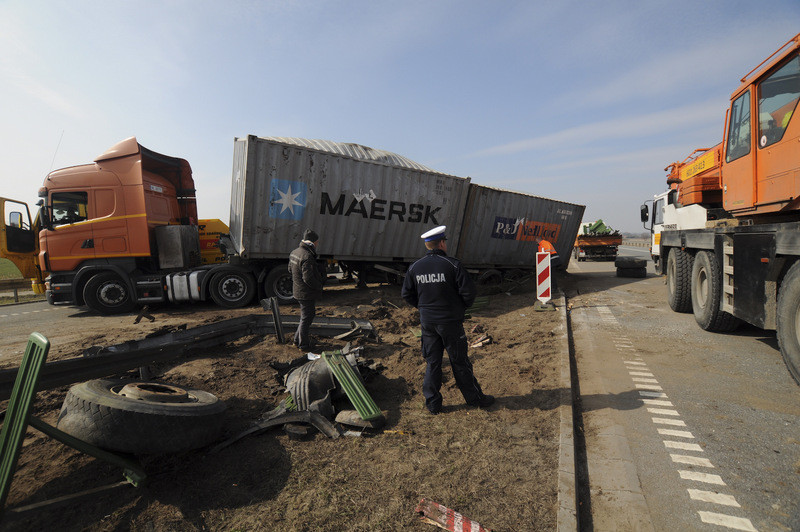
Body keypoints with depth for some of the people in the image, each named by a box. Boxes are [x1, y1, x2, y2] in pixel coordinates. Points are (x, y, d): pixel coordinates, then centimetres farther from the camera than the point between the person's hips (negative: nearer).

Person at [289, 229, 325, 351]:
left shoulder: (295, 252, 7)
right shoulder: (307, 256, -26)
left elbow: (290, 269, 20)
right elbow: (308, 278, -29)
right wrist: (319, 286, -12)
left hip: (298, 290, 10)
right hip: (306, 293, -10)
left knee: (311, 313, 23)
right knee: (306, 318, 5)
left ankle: (297, 339, 33)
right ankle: (303, 344, 19)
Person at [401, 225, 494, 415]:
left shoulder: (415, 267, -1)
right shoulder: (452, 264, -14)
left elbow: (407, 294, 6)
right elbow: (468, 291, -14)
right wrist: (461, 307, 5)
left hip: (427, 321, 4)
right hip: (450, 321, -3)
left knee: (432, 362, 14)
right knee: (459, 361, 11)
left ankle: (432, 403, 22)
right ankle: (474, 398, 28)